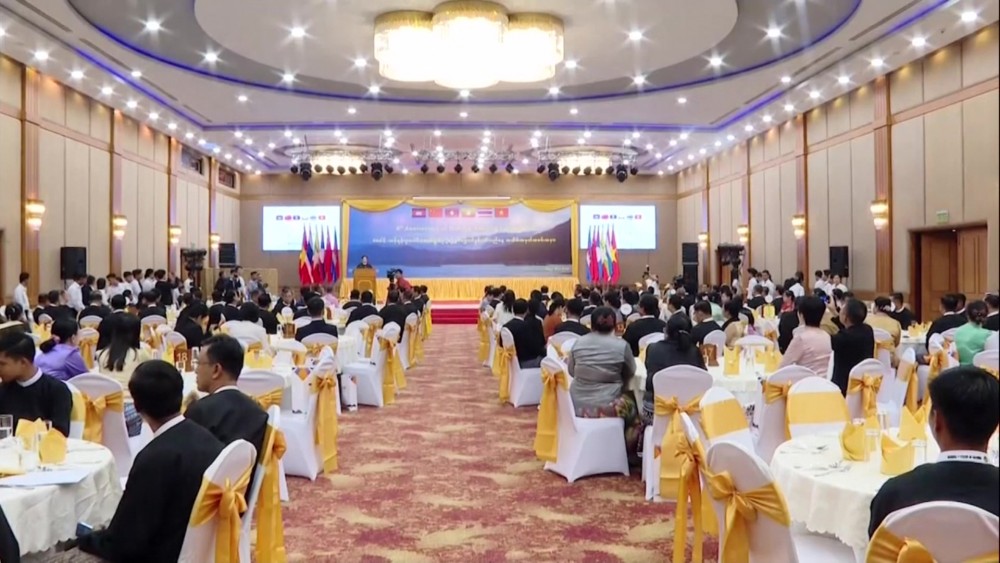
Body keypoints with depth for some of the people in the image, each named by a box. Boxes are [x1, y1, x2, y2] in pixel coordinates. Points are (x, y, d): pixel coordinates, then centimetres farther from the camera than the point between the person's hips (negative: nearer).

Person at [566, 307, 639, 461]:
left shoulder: (578, 343, -1)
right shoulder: (622, 346, -10)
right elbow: (630, 374, 6)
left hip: (577, 404, 4)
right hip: (608, 405, -4)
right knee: (632, 403, 27)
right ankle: (629, 453, 34)